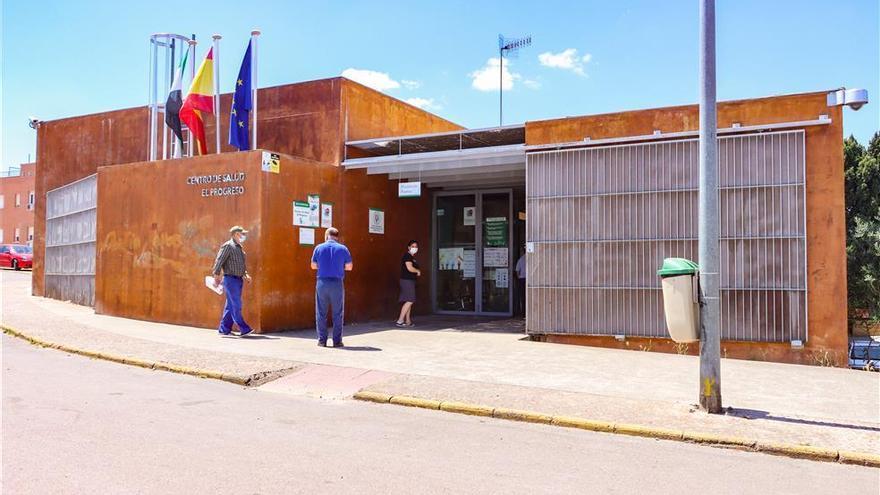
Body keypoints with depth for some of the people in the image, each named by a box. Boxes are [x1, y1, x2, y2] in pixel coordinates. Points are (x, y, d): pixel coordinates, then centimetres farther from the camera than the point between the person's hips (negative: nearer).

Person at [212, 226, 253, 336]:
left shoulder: (239, 248, 18)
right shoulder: (228, 246, -9)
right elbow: (219, 261, -13)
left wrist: (246, 275, 12)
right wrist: (216, 276, -17)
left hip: (238, 280, 9)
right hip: (230, 279, -9)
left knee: (230, 305, 10)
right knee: (236, 305, -8)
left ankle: (224, 329, 15)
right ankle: (243, 328, -8)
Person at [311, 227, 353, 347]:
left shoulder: (319, 248, 1)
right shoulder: (343, 249, -1)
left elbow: (313, 266, 7)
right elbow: (349, 267, 3)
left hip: (322, 282, 1)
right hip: (337, 283, -1)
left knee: (321, 313, 10)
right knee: (338, 314, 7)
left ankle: (322, 340, 10)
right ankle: (337, 340, 7)